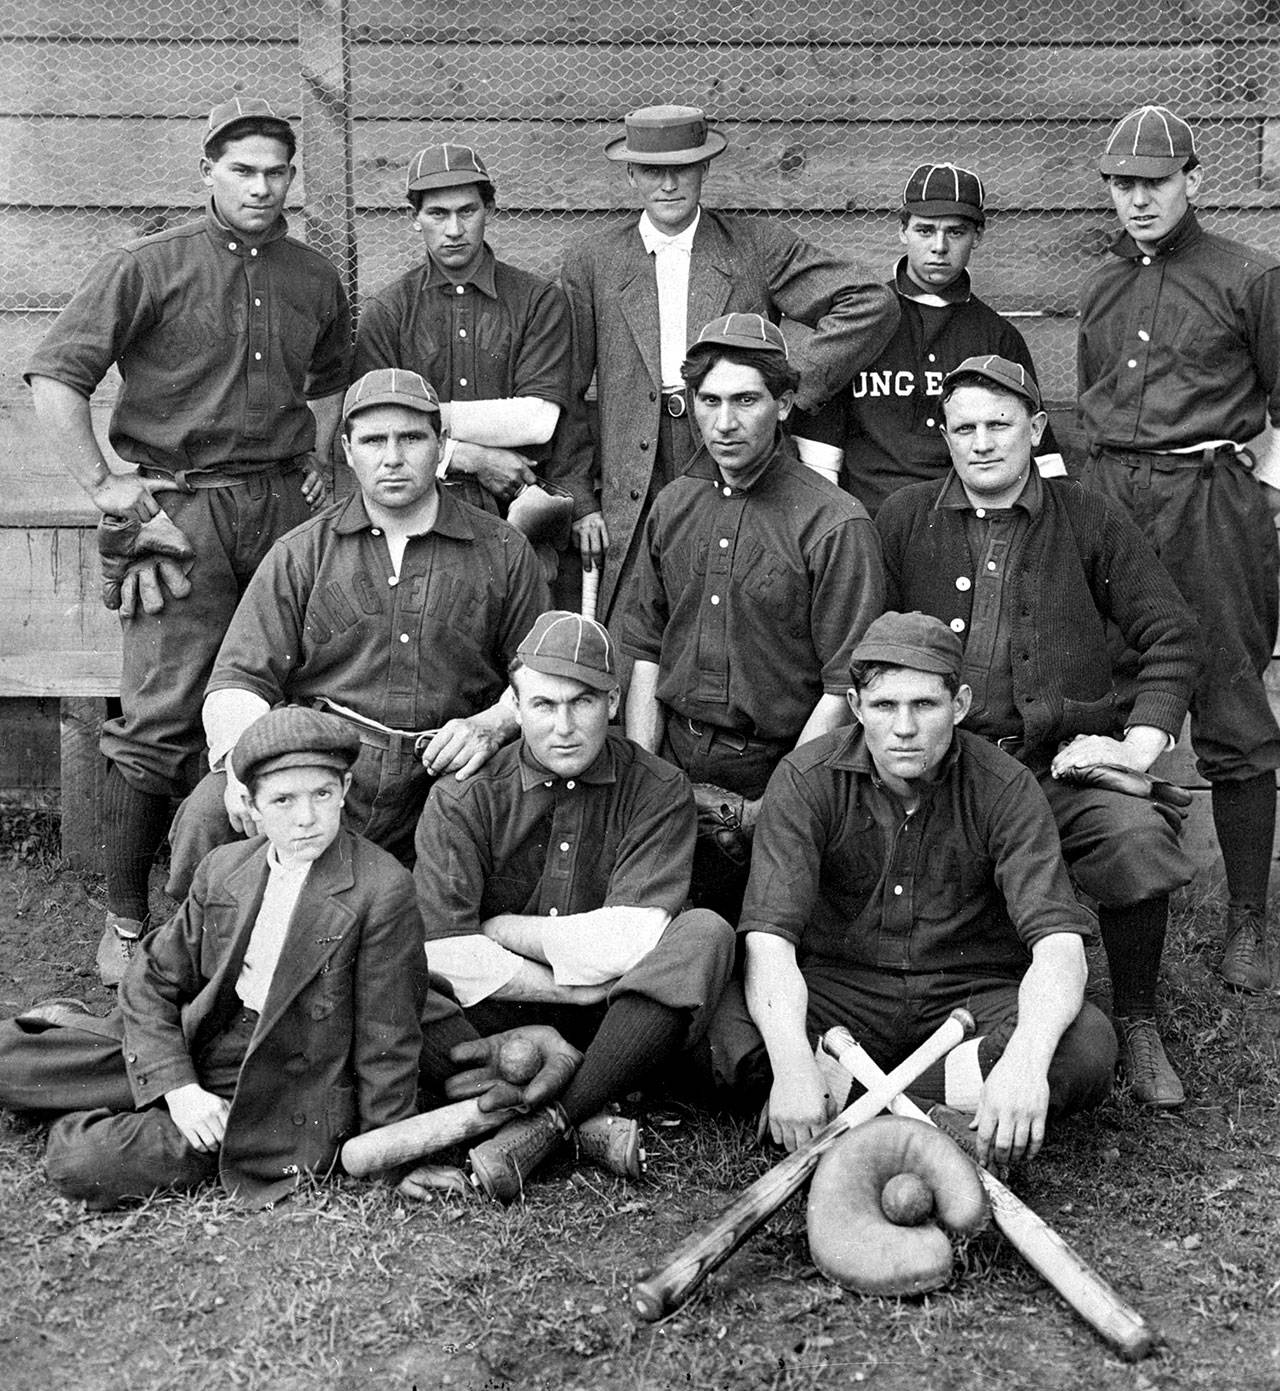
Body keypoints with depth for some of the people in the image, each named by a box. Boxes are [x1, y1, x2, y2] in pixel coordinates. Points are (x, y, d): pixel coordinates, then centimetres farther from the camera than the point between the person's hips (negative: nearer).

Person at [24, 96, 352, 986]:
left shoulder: (316, 280, 14)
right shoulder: (151, 268, -1)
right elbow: (54, 376, -2)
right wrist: (102, 484, -6)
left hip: (284, 508, 4)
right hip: (183, 507, -4)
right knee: (160, 720, -6)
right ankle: (126, 920, 3)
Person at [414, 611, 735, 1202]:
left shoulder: (659, 791, -5)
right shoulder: (463, 796, -5)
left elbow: (629, 944, -17)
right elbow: (445, 954, -17)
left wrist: (500, 928, -9)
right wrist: (577, 989, -18)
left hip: (610, 1020, 0)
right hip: (498, 1015, 0)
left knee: (705, 934, -26)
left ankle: (548, 1122, -28)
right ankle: (588, 1123, -27)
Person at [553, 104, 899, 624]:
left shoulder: (758, 246, 7)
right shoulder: (591, 262, 10)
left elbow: (872, 303, 0)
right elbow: (563, 396, 10)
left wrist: (796, 388, -6)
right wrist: (579, 500, 4)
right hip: (632, 509, 1)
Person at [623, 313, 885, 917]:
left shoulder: (836, 524, -9)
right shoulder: (672, 506, 10)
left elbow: (842, 691, -10)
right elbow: (646, 657, 12)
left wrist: (768, 810, -12)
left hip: (776, 772, -4)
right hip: (673, 768, 4)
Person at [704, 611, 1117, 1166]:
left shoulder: (1006, 787, -10)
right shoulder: (806, 779, -11)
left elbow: (1058, 941, -21)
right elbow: (769, 935, -21)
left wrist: (1026, 1058, -42)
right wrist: (792, 1063, -40)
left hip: (972, 994, 1)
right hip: (840, 989, -1)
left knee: (1088, 1042, -29)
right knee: (724, 1027, -30)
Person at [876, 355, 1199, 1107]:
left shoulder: (1090, 520, 10)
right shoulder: (903, 519, 12)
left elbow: (1173, 636, 10)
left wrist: (1141, 743, -2)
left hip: (1062, 761, 0)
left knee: (1137, 834, -31)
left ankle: (1137, 1024, -3)